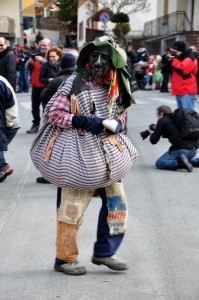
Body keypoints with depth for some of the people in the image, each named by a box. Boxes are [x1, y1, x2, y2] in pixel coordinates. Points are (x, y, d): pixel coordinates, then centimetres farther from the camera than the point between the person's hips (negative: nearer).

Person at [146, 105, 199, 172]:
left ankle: (181, 163, -17)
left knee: (159, 163, 3)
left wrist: (151, 133, 24)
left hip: (181, 150, -8)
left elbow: (153, 141, 3)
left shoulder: (162, 120, 2)